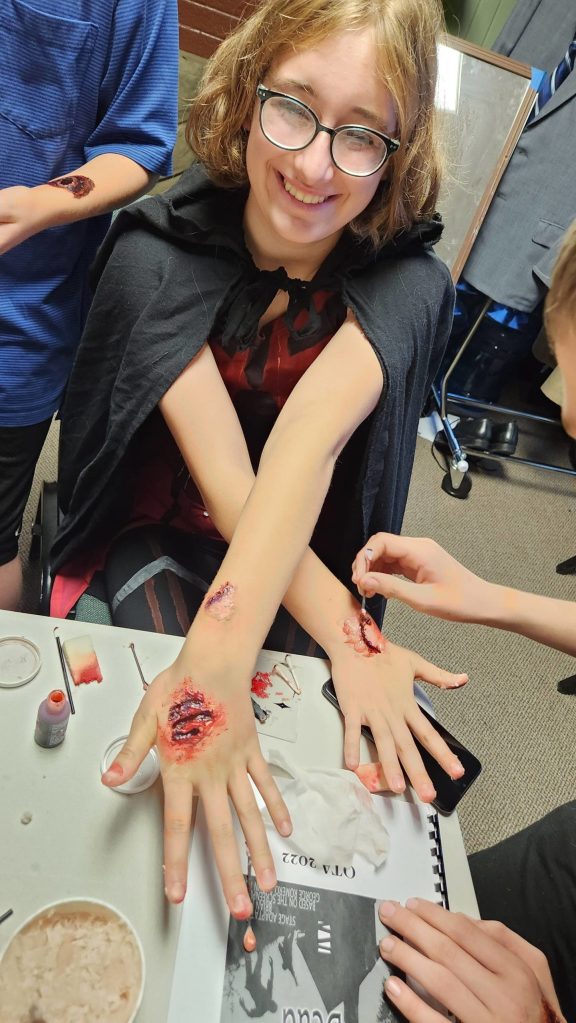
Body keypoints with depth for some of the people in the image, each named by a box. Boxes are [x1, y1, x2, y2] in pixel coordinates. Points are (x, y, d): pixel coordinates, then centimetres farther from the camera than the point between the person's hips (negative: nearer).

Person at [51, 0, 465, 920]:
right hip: (160, 537, -1)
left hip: (307, 559, 2)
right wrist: (350, 641, -36)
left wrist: (217, 654, -49)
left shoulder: (404, 282, -16)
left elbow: (309, 437, -35)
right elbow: (223, 473, -26)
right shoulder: (158, 252, -17)